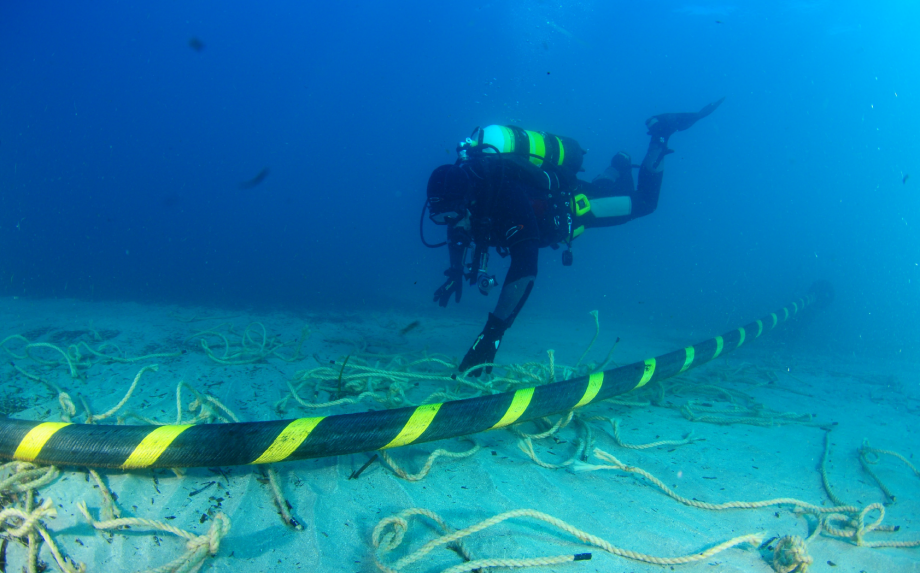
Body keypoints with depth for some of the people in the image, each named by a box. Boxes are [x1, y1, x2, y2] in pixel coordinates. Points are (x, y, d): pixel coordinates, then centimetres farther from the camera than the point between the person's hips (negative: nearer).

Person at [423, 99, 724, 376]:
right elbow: (459, 230, -1)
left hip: (574, 201, -6)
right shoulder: (461, 190, -26)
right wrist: (456, 270, -18)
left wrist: (491, 335, -60)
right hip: (546, 203, 6)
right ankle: (620, 165, 54)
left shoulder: (508, 198, -47)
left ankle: (660, 132, 29)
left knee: (644, 200, 14)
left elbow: (524, 267, -56)